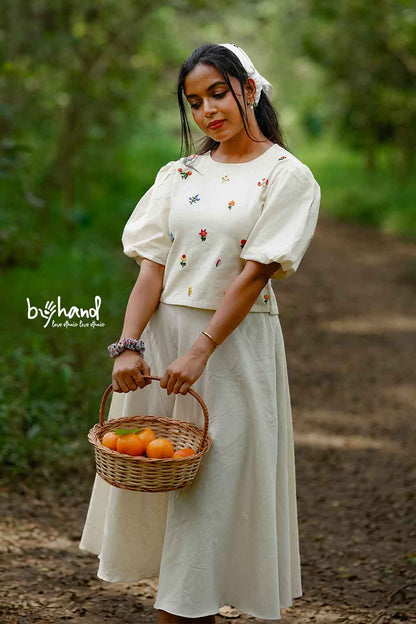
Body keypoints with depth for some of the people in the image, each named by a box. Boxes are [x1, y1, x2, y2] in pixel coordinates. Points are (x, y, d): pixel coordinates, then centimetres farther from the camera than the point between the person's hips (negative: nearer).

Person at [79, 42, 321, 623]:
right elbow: (153, 265, 2)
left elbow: (255, 273, -12)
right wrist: (129, 345, -12)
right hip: (162, 334, 5)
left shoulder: (286, 176, -4)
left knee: (213, 483, -3)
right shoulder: (180, 173, 10)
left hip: (235, 342, -5)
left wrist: (200, 352, -19)